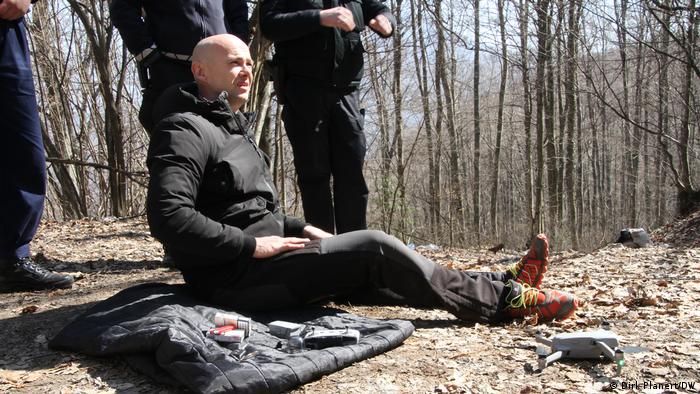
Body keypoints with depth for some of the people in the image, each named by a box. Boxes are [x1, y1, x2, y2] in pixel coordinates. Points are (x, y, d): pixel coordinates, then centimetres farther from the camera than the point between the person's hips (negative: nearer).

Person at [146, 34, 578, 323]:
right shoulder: (185, 132, -13)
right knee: (375, 247, -17)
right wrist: (252, 245, -22)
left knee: (377, 259, 2)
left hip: (261, 258, 10)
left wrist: (301, 230, 10)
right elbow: (168, 217, -26)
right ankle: (504, 299, -7)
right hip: (237, 276, -10)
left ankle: (496, 283, 6)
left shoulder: (231, 127, 19)